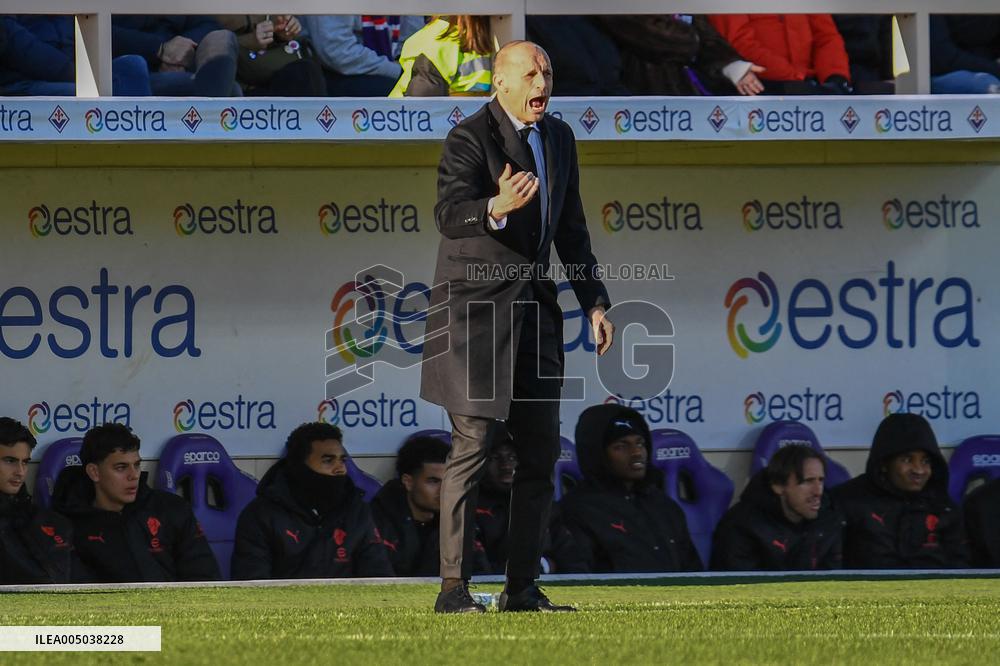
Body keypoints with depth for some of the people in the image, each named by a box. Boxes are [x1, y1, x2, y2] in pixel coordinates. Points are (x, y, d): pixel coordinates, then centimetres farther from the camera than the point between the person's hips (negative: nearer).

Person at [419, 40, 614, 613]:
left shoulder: (559, 138, 12)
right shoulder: (470, 139, -11)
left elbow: (571, 228, 19)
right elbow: (449, 215, -25)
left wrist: (595, 303, 15)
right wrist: (496, 209, -45)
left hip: (534, 305, 7)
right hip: (476, 304, -7)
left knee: (541, 452, 5)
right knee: (473, 443, -10)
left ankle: (523, 588, 11)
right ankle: (454, 587, -7)